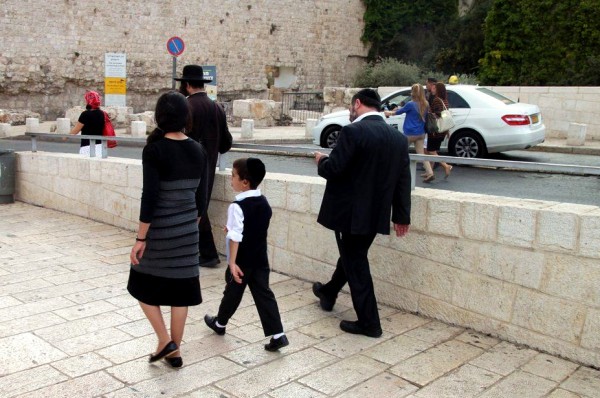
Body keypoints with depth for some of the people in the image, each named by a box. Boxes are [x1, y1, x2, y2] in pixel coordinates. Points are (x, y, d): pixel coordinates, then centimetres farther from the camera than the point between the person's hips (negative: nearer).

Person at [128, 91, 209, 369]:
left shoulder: (154, 150, -16)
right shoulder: (198, 150, 0)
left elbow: (150, 197, -18)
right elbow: (201, 197, 5)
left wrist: (140, 238, -12)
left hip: (159, 230, -5)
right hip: (187, 230, 5)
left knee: (143, 285, 16)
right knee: (180, 289, 13)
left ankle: (165, 342, 12)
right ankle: (175, 352, 22)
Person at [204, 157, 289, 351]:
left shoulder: (237, 207, -20)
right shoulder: (264, 203, 3)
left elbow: (235, 237, -22)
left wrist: (232, 263, -20)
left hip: (242, 261, -5)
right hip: (260, 259, 6)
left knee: (233, 292, 14)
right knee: (263, 294, 6)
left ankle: (220, 323, 38)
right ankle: (278, 334, -2)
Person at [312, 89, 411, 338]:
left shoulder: (353, 132, -18)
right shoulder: (398, 137, 4)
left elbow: (333, 169, -20)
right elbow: (403, 180, 7)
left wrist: (321, 160, 4)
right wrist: (402, 215, 14)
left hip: (351, 212, -7)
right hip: (376, 214, 8)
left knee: (356, 263, 5)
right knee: (353, 256, 24)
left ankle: (369, 322, 12)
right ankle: (328, 293, 46)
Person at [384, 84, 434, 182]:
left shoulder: (411, 104, -13)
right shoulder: (425, 105, 4)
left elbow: (399, 111, 3)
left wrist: (390, 113, 23)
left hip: (410, 133, -5)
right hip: (421, 133, 5)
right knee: (421, 154, 2)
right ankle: (430, 173, -12)